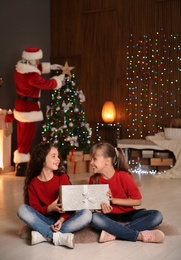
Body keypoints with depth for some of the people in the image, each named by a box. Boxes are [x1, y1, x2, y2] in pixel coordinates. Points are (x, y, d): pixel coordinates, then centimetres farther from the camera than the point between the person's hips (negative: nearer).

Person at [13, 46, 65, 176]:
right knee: (27, 137, -1)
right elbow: (47, 84, -18)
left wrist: (50, 67, 17)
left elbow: (37, 68, 21)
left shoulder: (20, 67, 2)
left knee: (23, 135, 19)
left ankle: (20, 162, 31)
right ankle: (21, 167, 7)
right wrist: (60, 79, -2)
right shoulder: (31, 76, -27)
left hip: (21, 105, 10)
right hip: (29, 107, -10)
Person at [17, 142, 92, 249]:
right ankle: (59, 237, -31)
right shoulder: (33, 184, -3)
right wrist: (50, 208, -28)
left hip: (63, 218, 0)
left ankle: (44, 234, -28)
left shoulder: (62, 177, -3)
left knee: (86, 214, -27)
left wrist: (62, 219, -28)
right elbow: (35, 208, -8)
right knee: (22, 209, -25)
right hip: (45, 219, 0)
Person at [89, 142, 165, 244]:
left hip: (127, 215, 0)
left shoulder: (124, 176, -14)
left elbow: (138, 200, -11)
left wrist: (114, 200, -18)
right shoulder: (94, 179, -6)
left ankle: (113, 232, -33)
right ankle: (139, 235, -32)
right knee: (95, 218, -35)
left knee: (157, 215, -24)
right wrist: (101, 208, -21)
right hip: (109, 216, 0)